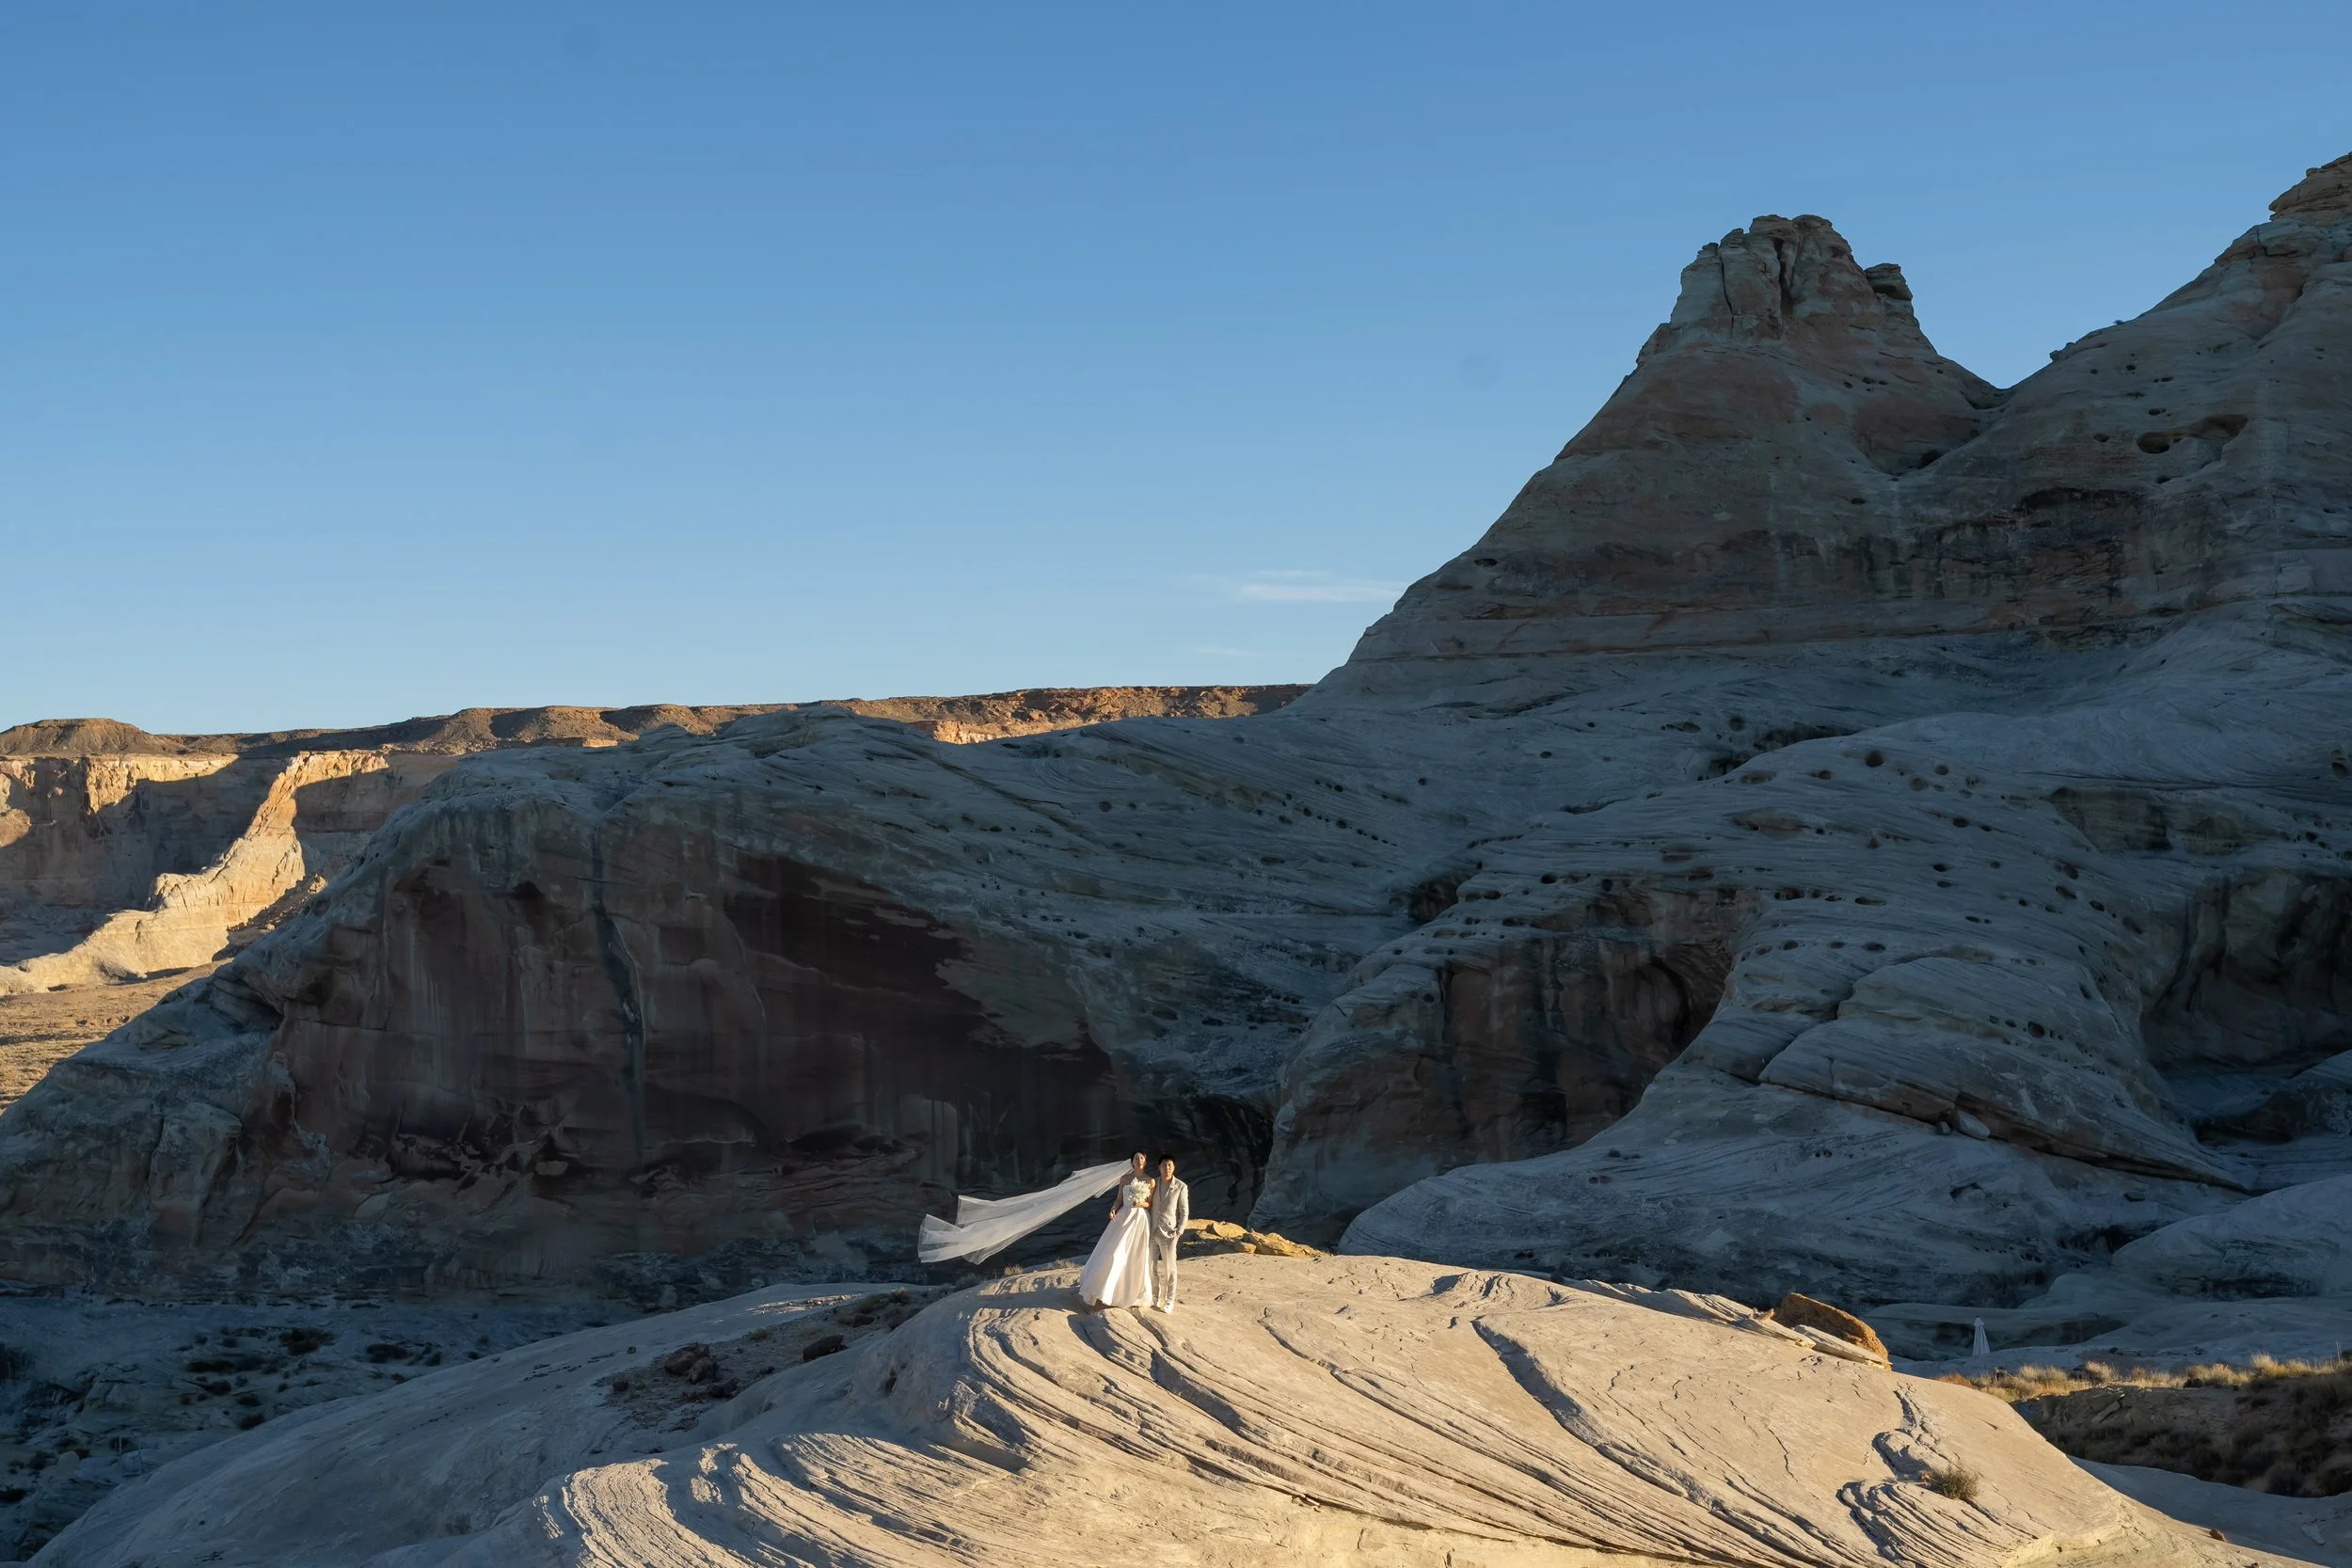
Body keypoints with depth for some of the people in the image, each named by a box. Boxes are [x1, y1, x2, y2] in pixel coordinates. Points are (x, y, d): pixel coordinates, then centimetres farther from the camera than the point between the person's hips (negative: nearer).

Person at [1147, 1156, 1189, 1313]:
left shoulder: (1181, 1187, -4)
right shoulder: (1154, 1184, 7)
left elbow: (1184, 1212, -2)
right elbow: (1149, 1206, 12)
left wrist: (1179, 1232, -8)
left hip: (1169, 1234, -4)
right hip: (1153, 1233, 4)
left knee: (1169, 1269, 0)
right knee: (1154, 1268, 10)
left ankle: (1169, 1301, 7)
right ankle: (1156, 1297, 23)